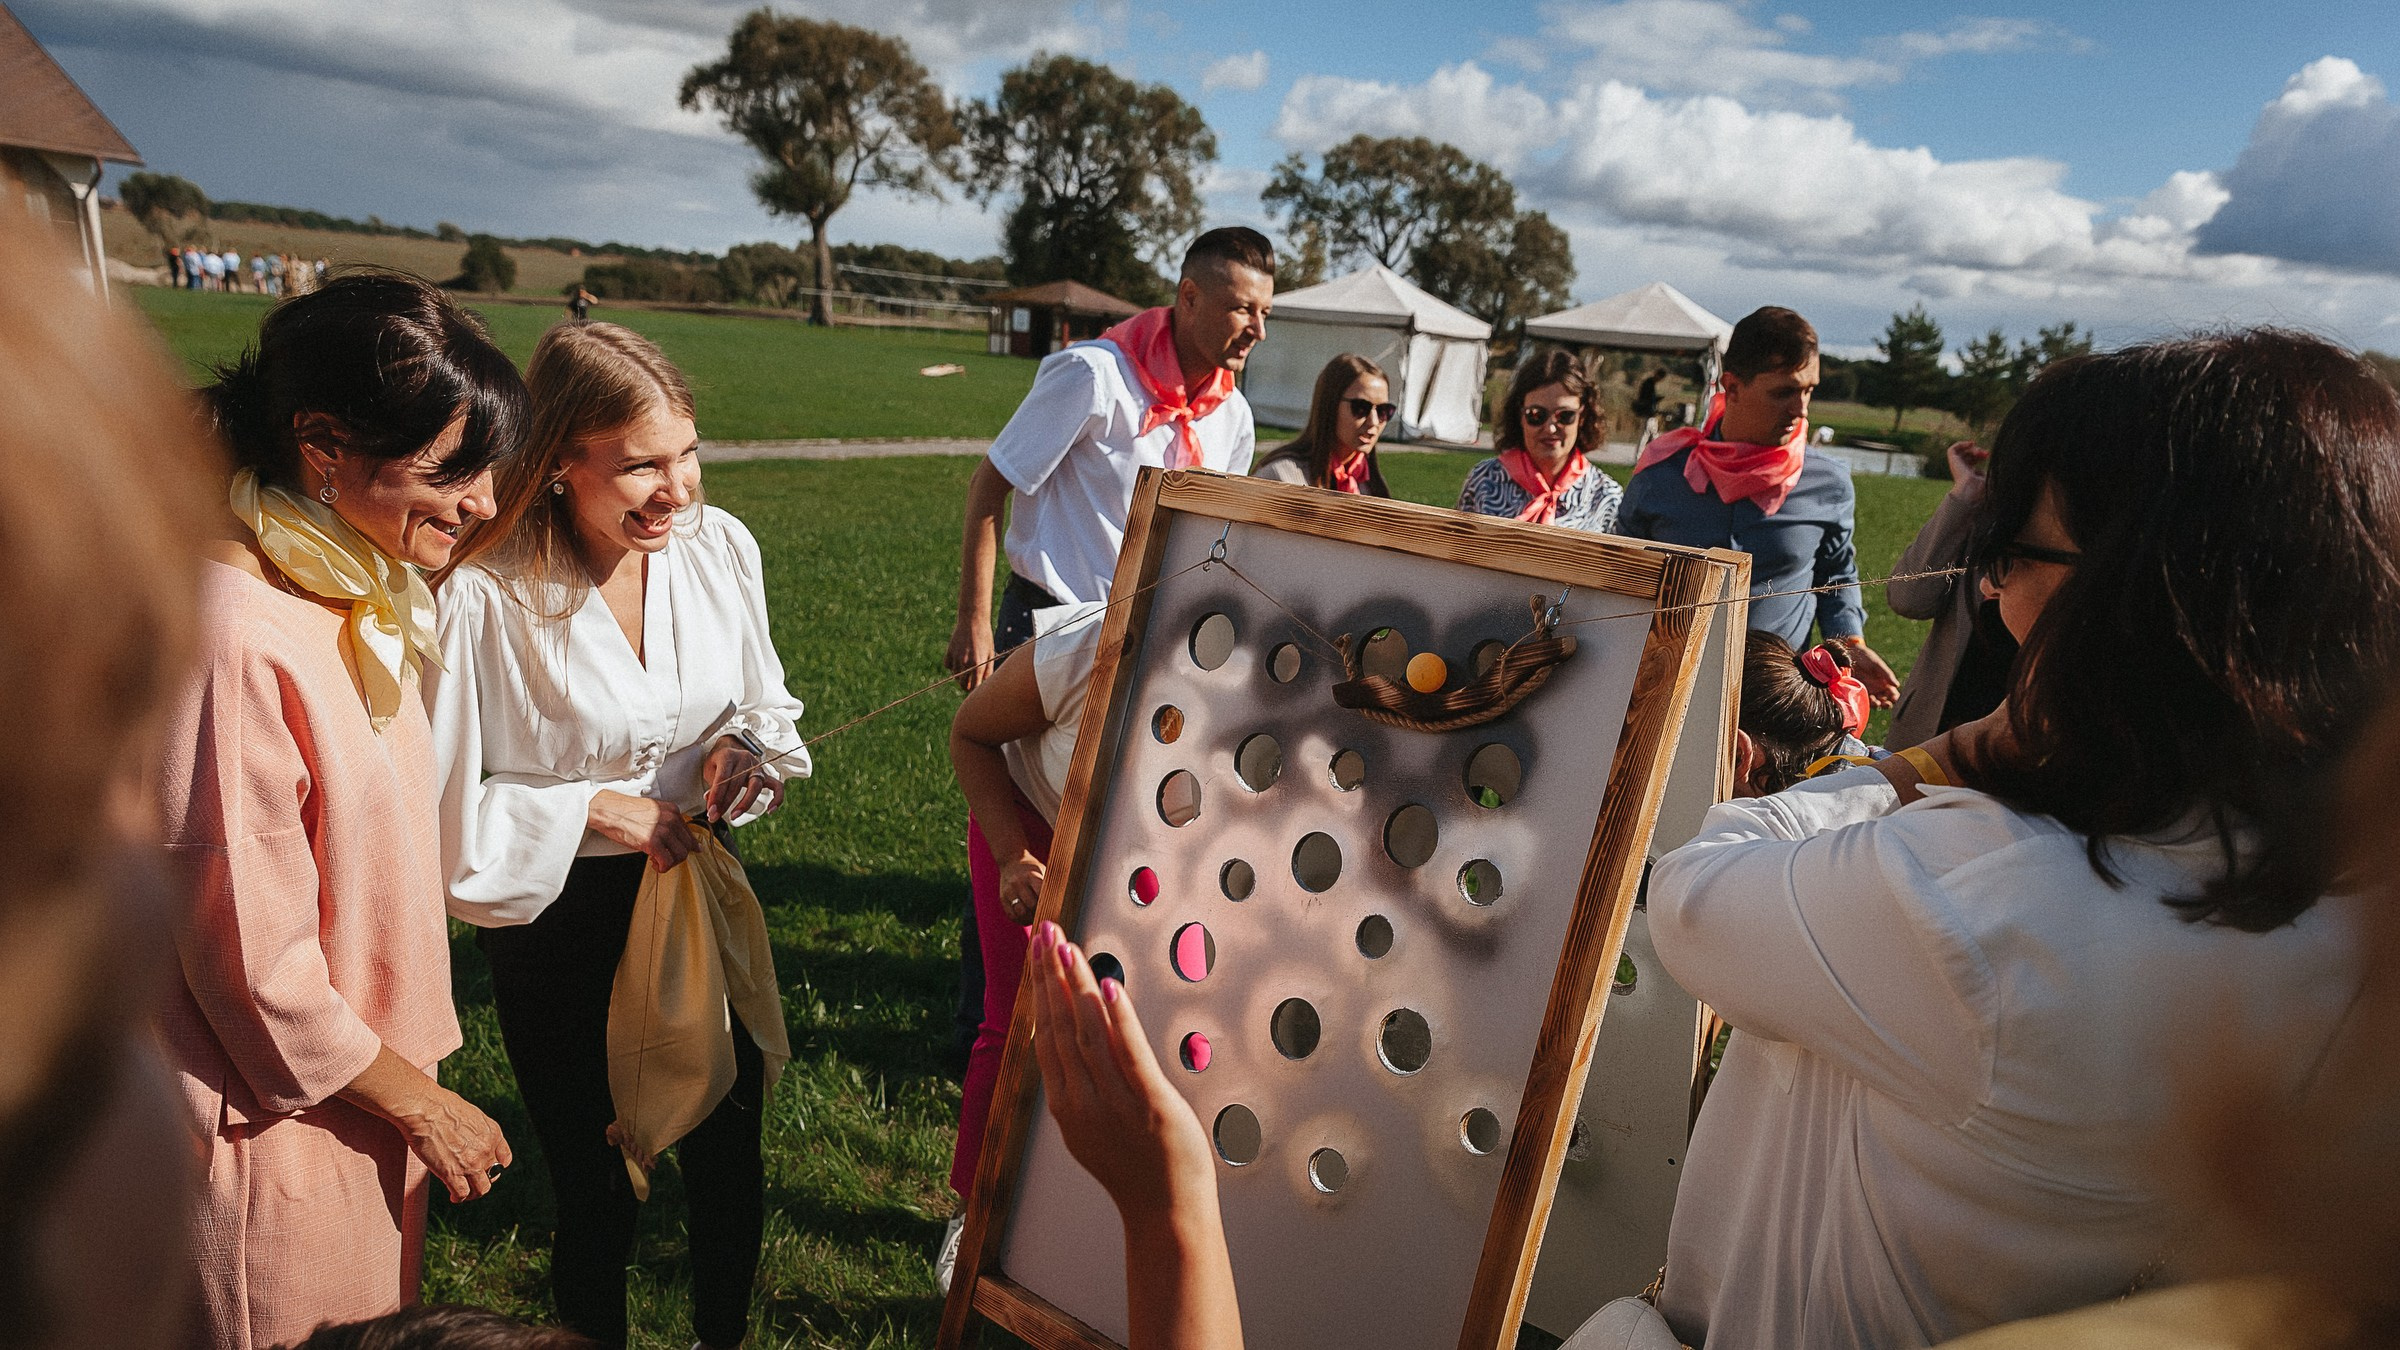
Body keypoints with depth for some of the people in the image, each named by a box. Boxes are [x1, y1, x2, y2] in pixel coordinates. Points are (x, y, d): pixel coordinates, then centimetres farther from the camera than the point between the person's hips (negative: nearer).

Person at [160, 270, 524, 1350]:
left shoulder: (350, 598, 2)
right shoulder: (234, 638, -28)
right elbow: (256, 966, -23)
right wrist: (418, 1100, -10)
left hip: (362, 1096, 8)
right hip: (279, 1128, -8)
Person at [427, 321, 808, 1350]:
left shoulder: (719, 545, -8)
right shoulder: (480, 594, -22)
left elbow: (769, 706, 7)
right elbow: (442, 806, -14)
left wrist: (749, 747, -13)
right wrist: (589, 809, -20)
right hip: (557, 923, -4)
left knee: (729, 1166, 19)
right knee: (595, 1195, 14)